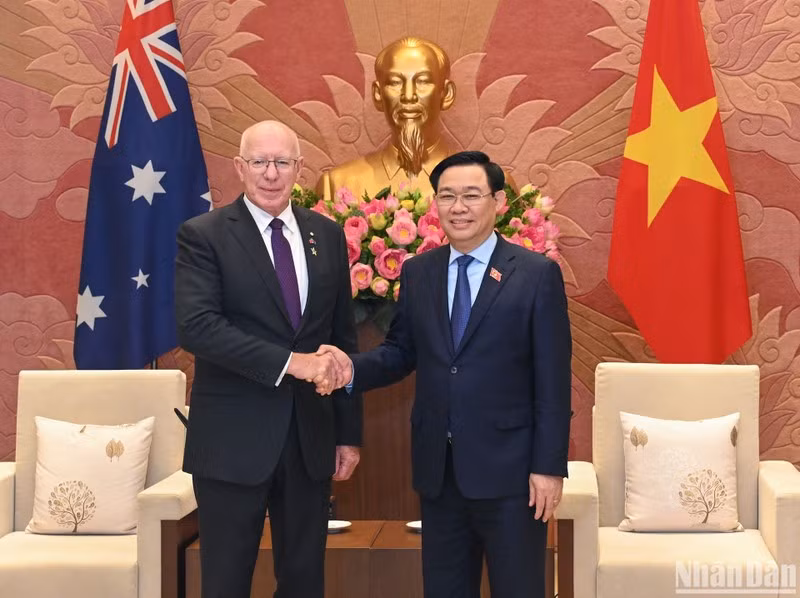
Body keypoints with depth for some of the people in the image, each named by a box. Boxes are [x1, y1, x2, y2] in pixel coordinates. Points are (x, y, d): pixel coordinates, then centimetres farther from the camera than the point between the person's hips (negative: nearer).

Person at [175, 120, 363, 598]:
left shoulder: (328, 235, 8)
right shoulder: (203, 235, -5)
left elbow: (344, 338, 11)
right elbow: (196, 325, -18)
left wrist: (349, 432, 9)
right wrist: (289, 362, -24)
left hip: (310, 438, 4)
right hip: (234, 439, -4)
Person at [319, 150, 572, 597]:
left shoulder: (537, 274, -6)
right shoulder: (417, 273, 8)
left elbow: (552, 381, -8)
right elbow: (402, 351, 11)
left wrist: (549, 466, -11)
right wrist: (354, 368, -10)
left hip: (508, 467, -4)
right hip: (437, 467, 4)